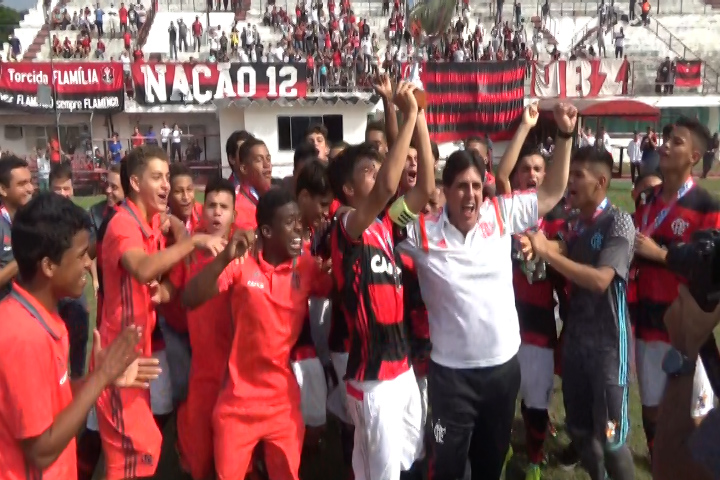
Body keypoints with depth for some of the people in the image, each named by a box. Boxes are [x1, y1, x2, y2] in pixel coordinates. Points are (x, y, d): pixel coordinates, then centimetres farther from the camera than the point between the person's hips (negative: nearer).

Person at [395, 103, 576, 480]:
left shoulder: (501, 215, -3)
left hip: (503, 363, 3)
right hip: (451, 370, -3)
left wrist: (565, 136, -3)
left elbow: (552, 193, 5)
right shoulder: (422, 229, -12)